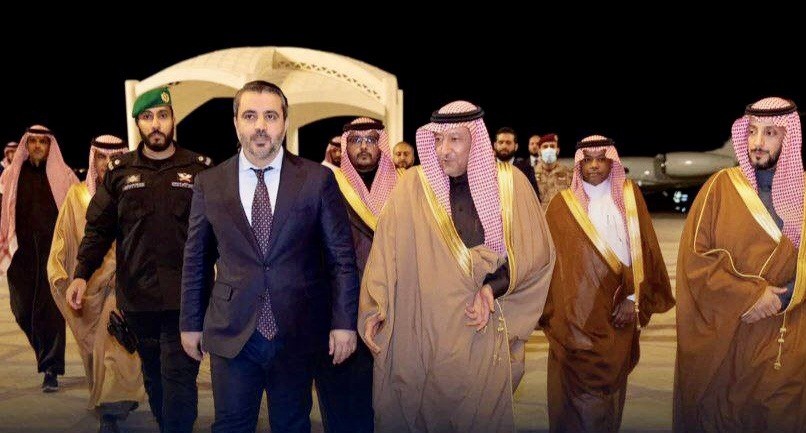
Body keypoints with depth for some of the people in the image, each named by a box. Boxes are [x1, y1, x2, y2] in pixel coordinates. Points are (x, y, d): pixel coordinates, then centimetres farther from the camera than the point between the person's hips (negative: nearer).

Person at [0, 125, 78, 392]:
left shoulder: (63, 175, 6)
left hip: (54, 250, -2)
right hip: (22, 250, 2)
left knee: (51, 309, -4)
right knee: (22, 309, 2)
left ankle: (51, 369, 3)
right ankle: (48, 353, 28)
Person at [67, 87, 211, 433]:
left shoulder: (200, 169, 3)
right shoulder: (120, 171, 8)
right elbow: (99, 227, 8)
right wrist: (81, 274, -3)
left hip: (185, 296, -3)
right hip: (137, 296, 3)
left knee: (178, 376, -6)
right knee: (153, 377, 14)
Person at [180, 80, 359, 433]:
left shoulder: (318, 180, -2)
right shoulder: (209, 185, 3)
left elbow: (341, 255, -1)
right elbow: (195, 259, 9)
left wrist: (344, 323, -4)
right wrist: (191, 324, 10)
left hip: (297, 334, 0)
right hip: (231, 334, 1)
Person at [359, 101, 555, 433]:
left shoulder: (509, 183, 1)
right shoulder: (414, 184, -1)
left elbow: (536, 253, 4)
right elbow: (387, 249, 1)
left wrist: (492, 287, -8)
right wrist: (373, 310, -6)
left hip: (482, 330, 1)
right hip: (418, 330, 0)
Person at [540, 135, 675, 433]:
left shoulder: (630, 197, 5)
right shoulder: (562, 205, 0)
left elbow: (643, 251, 3)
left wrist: (634, 299, -4)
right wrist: (552, 312, -2)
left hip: (616, 311, 2)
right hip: (576, 313, -2)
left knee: (611, 383, 13)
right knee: (578, 387, 1)